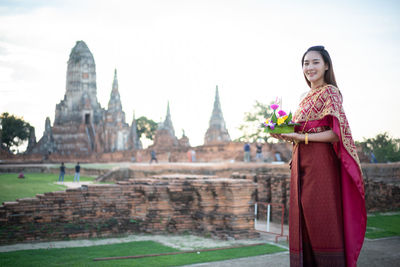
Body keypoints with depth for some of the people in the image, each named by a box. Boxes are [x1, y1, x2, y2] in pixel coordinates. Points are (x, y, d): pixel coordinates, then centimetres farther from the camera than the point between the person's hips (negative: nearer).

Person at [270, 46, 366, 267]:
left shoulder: (329, 92, -2)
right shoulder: (307, 97, 21)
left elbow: (337, 132, -12)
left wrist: (302, 137, -17)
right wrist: (287, 136, 7)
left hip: (321, 162, -8)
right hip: (302, 162, 8)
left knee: (320, 218, -8)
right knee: (302, 220, 5)